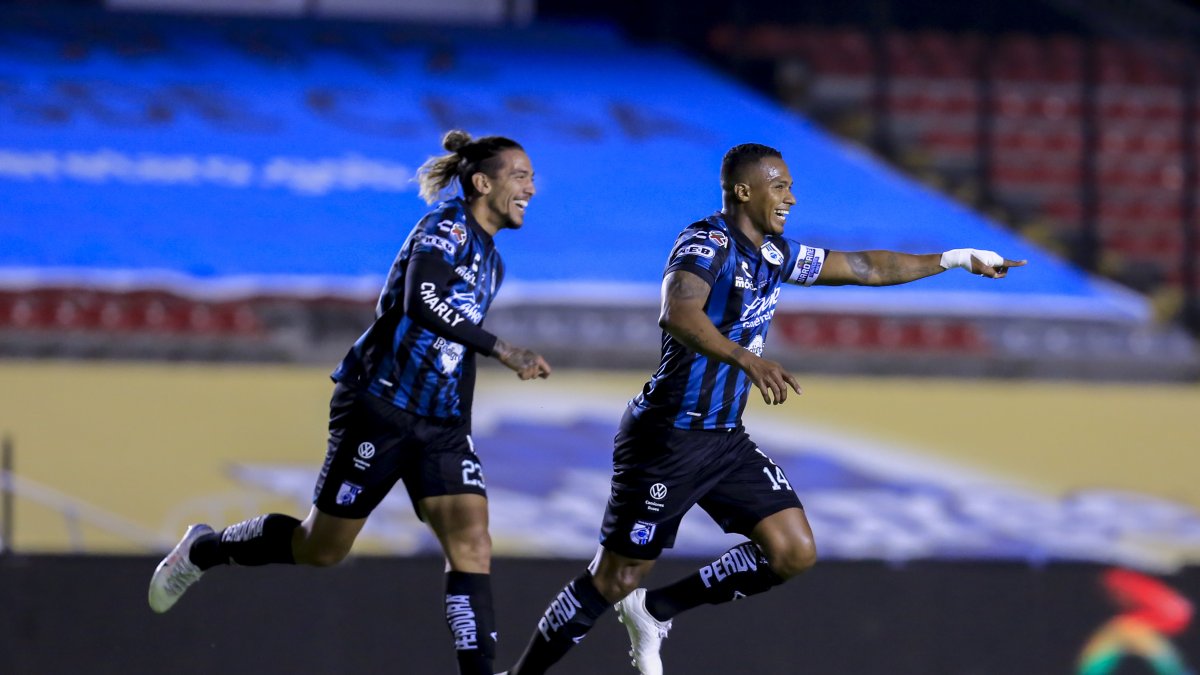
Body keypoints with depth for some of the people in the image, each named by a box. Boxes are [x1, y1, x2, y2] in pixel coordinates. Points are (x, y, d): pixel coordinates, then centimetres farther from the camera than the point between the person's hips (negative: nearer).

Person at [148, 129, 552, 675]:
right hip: (382, 406, -7)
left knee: (472, 543, -12)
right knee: (321, 548, 3)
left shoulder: (490, 261, 15)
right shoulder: (448, 225, -11)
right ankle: (205, 549, 27)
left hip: (441, 425, 7)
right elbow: (421, 302, -29)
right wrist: (502, 351, -32)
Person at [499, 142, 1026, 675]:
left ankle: (656, 611, 11)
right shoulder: (706, 243, -16)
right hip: (667, 437, -8)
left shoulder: (773, 254, 10)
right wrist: (748, 360, -50)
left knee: (795, 552, -3)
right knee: (616, 579, -5)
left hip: (725, 439, 8)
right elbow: (679, 313, -36)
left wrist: (958, 259, 22)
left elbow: (864, 268, 22)